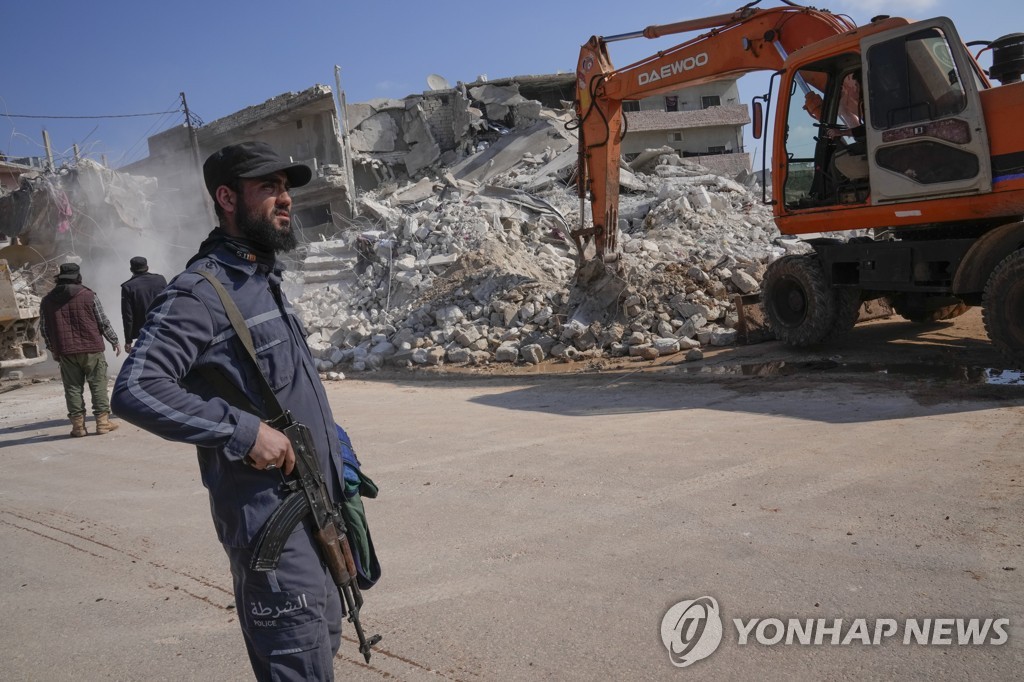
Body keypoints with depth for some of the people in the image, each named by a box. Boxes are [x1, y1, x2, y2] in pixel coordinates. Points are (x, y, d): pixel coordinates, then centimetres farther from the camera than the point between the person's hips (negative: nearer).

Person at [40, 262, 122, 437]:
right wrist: (114, 341, 12)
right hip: (91, 349, -2)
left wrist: (53, 350, 25)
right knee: (98, 385, 4)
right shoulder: (88, 295, -3)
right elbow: (103, 322, -1)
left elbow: (44, 329, 12)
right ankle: (103, 422, 3)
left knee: (73, 388, 6)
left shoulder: (47, 301, 6)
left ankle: (78, 425, 6)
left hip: (65, 352, 3)